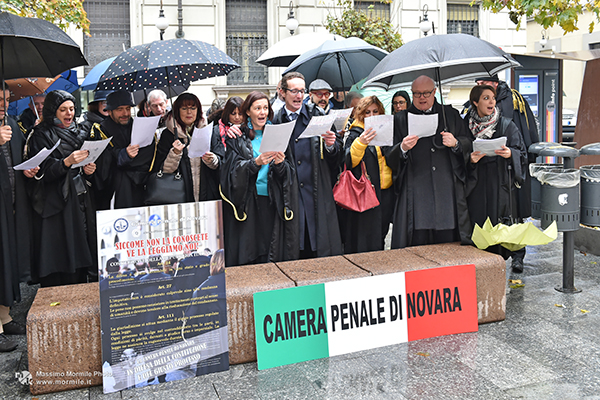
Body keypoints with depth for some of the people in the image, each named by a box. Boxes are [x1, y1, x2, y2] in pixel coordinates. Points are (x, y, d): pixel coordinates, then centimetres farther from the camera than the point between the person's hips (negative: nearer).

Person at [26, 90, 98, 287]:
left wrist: (88, 169, 0)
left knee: (81, 253, 2)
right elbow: (41, 172, -11)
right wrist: (67, 162, -25)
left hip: (81, 200, 5)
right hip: (55, 203, -5)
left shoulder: (78, 133, 17)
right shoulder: (41, 135, -1)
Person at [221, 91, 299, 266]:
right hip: (246, 202, -1)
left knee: (272, 253, 1)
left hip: (272, 202, 2)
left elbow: (290, 171, 7)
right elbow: (234, 169, -6)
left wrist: (280, 164, -15)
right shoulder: (236, 137, 5)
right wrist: (255, 163, -22)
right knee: (246, 253, -1)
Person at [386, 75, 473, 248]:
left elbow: (469, 144, 14)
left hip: (447, 188, 1)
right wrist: (402, 149, -16)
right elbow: (390, 158, 5)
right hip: (415, 192, -1)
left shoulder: (450, 115, 15)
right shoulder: (401, 119, 11)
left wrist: (456, 143, -7)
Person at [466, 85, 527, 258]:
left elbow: (522, 154, 4)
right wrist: (470, 159, -11)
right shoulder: (466, 126, 6)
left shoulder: (507, 125, 3)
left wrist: (510, 154, -17)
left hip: (500, 186, -1)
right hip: (476, 188, 1)